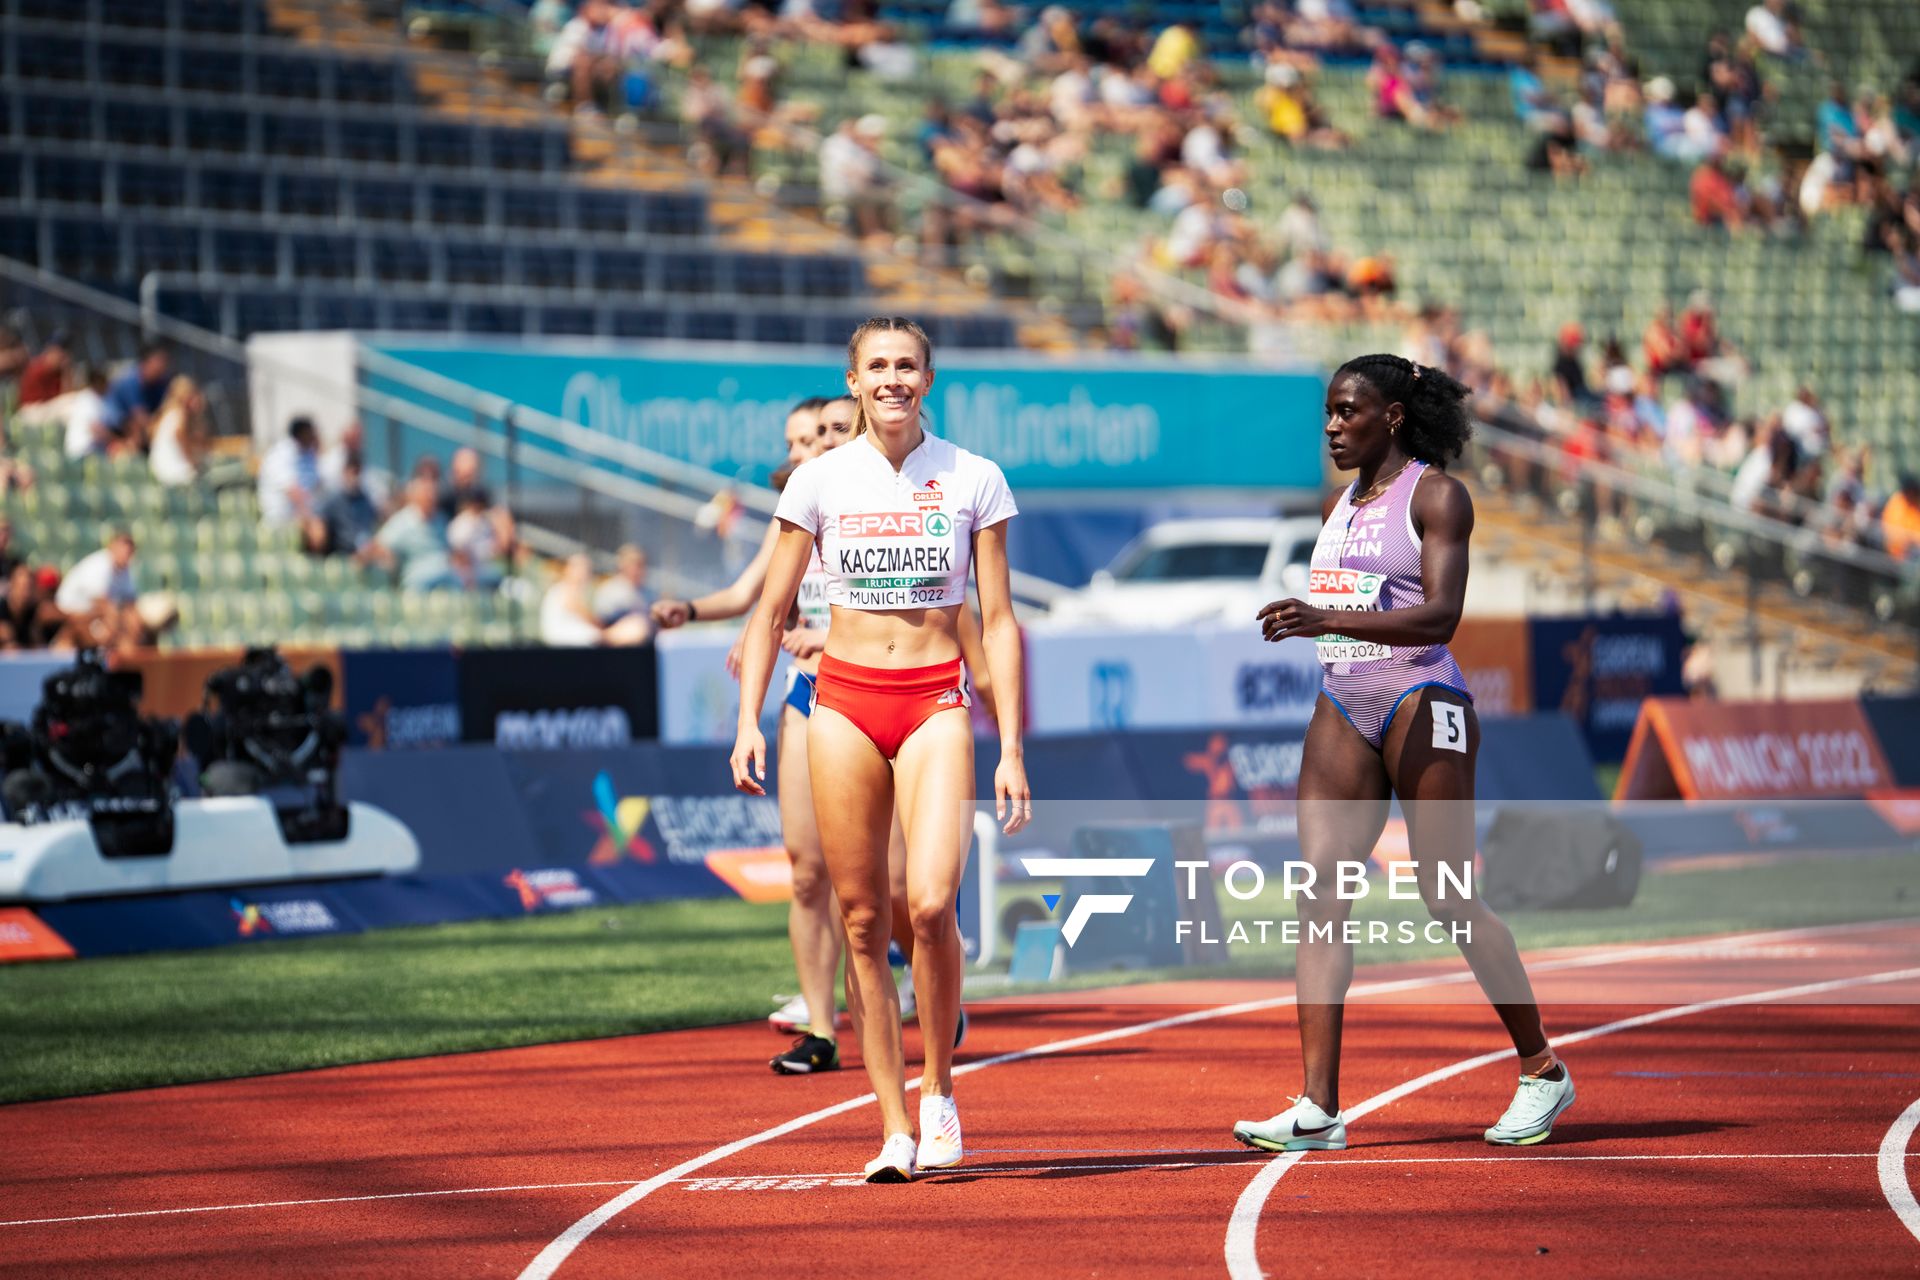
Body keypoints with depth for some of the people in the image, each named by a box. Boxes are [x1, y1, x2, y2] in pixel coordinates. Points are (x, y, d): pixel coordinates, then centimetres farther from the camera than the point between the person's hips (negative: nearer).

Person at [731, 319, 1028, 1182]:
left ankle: (939, 1090, 1)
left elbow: (999, 621, 3)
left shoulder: (973, 480, 2)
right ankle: (894, 1128, 5)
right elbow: (771, 610, 10)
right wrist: (748, 721, -2)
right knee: (862, 922, -1)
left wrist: (1011, 749, -2)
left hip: (936, 704, -1)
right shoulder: (820, 481, 4)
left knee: (931, 904, -19)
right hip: (844, 700, 1)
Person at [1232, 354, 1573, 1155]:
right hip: (1343, 707, 7)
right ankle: (1318, 1107, -11)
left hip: (1421, 704, -7)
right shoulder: (1340, 506, 15)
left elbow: (1440, 614, -20)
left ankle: (1542, 1068, 17)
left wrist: (1328, 619, -30)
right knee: (1321, 894, -6)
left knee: (1447, 898, -2)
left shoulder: (1435, 496, -7)